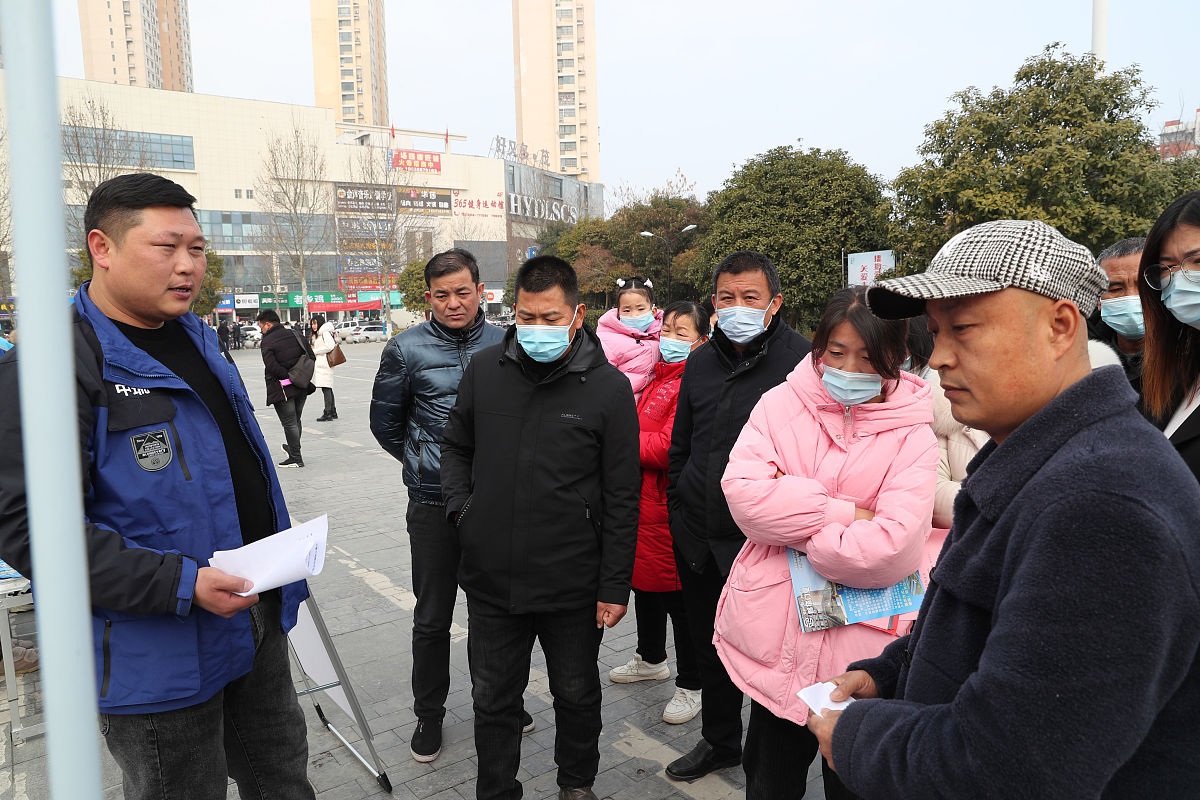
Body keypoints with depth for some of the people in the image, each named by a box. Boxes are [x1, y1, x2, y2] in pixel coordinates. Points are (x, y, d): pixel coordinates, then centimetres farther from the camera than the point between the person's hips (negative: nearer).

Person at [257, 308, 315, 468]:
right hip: (302, 387, 6)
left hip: (283, 389, -6)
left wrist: (287, 375, -12)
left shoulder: (267, 342, -11)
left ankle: (296, 458, 3)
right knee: (296, 420, 20)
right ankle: (293, 448, 35)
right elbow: (312, 357, 5)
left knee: (289, 423, 0)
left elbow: (271, 367, -22)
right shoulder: (295, 334, 7)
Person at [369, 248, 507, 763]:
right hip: (435, 504, -2)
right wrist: (425, 465, 7)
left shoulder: (506, 344, 0)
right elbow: (385, 422, 6)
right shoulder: (407, 349, -5)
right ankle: (428, 714, 29)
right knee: (432, 617, 9)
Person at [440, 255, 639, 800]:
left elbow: (621, 498, -7)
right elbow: (456, 447, 16)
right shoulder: (484, 370, 0)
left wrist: (615, 586, -8)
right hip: (491, 578, 3)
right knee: (493, 699, 17)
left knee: (577, 695, 19)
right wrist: (461, 508, 0)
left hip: (573, 587, -2)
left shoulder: (608, 387, -10)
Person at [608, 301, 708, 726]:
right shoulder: (657, 377, 13)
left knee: (676, 594, 2)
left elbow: (668, 446, -24)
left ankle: (691, 685, 19)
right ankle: (651, 659, 44)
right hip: (643, 497, 10)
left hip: (670, 505, -9)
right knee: (644, 581, 22)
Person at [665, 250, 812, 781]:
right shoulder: (700, 363, 8)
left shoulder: (801, 361, -10)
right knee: (708, 646, 20)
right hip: (698, 539, 6)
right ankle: (720, 740, 42)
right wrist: (678, 509, 14)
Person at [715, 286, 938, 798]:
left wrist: (789, 510, -15)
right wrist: (846, 512, -17)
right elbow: (741, 489, -17)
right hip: (775, 638, 2)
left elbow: (891, 549, -20)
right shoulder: (782, 404, -2)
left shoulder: (912, 435, -7)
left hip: (862, 649, -2)